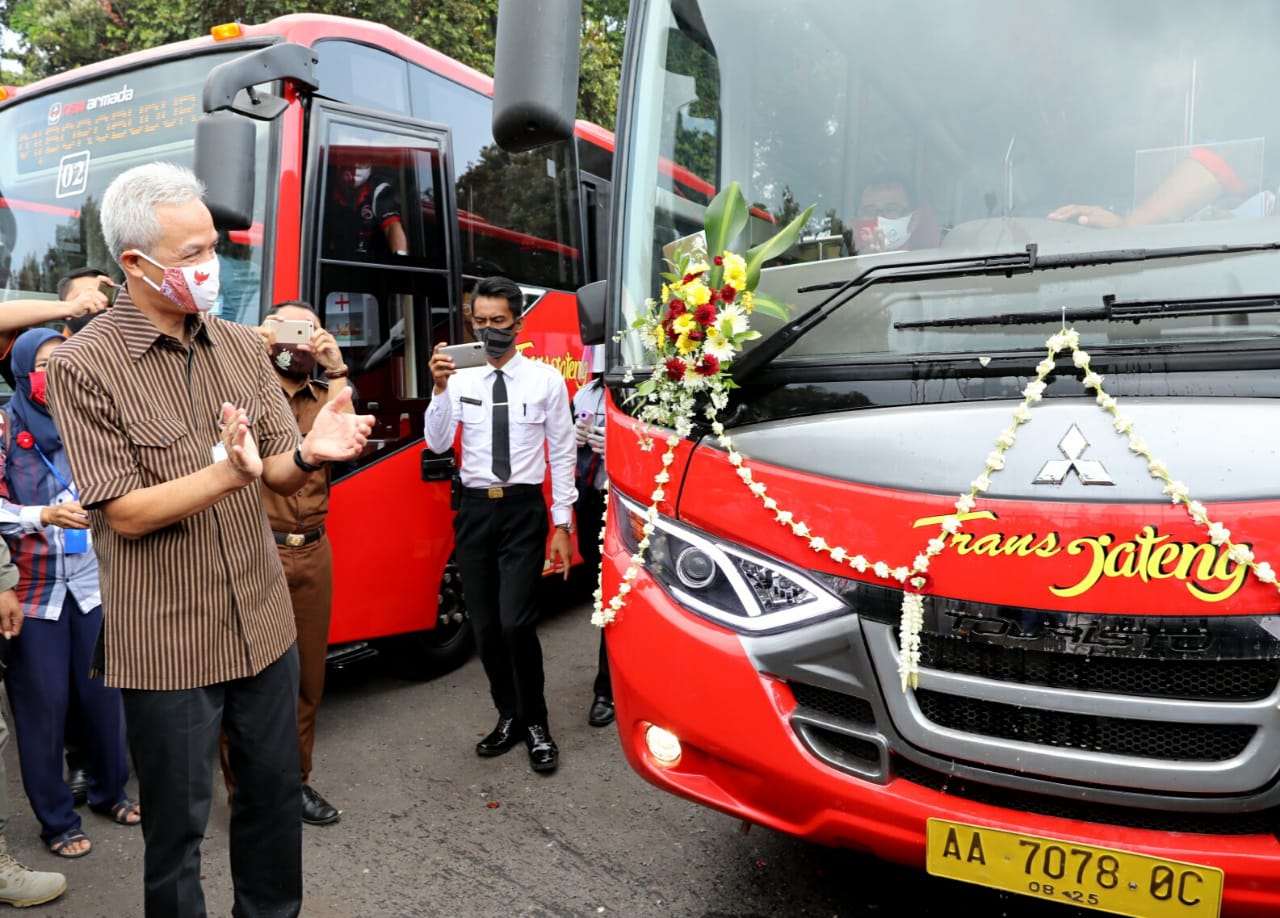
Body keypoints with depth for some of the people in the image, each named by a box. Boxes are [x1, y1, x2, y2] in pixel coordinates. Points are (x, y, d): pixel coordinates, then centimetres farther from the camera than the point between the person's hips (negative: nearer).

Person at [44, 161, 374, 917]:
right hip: (168, 645, -4)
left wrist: (309, 454, -19)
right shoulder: (85, 366, -11)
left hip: (264, 626, 5)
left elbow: (282, 478, 4)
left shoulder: (243, 347, 3)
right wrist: (229, 472, -28)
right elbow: (125, 514, -13)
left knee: (276, 792, 18)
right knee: (178, 825, 12)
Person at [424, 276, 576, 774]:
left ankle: (536, 723, 11)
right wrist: (439, 388, -22)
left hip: (523, 511, -3)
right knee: (485, 627, 9)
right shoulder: (460, 378, 2)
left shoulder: (546, 380, -2)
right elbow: (437, 443, -7)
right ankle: (509, 717, 30)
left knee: (516, 623, -12)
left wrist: (562, 524, -5)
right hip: (474, 510, 3)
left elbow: (563, 454, -1)